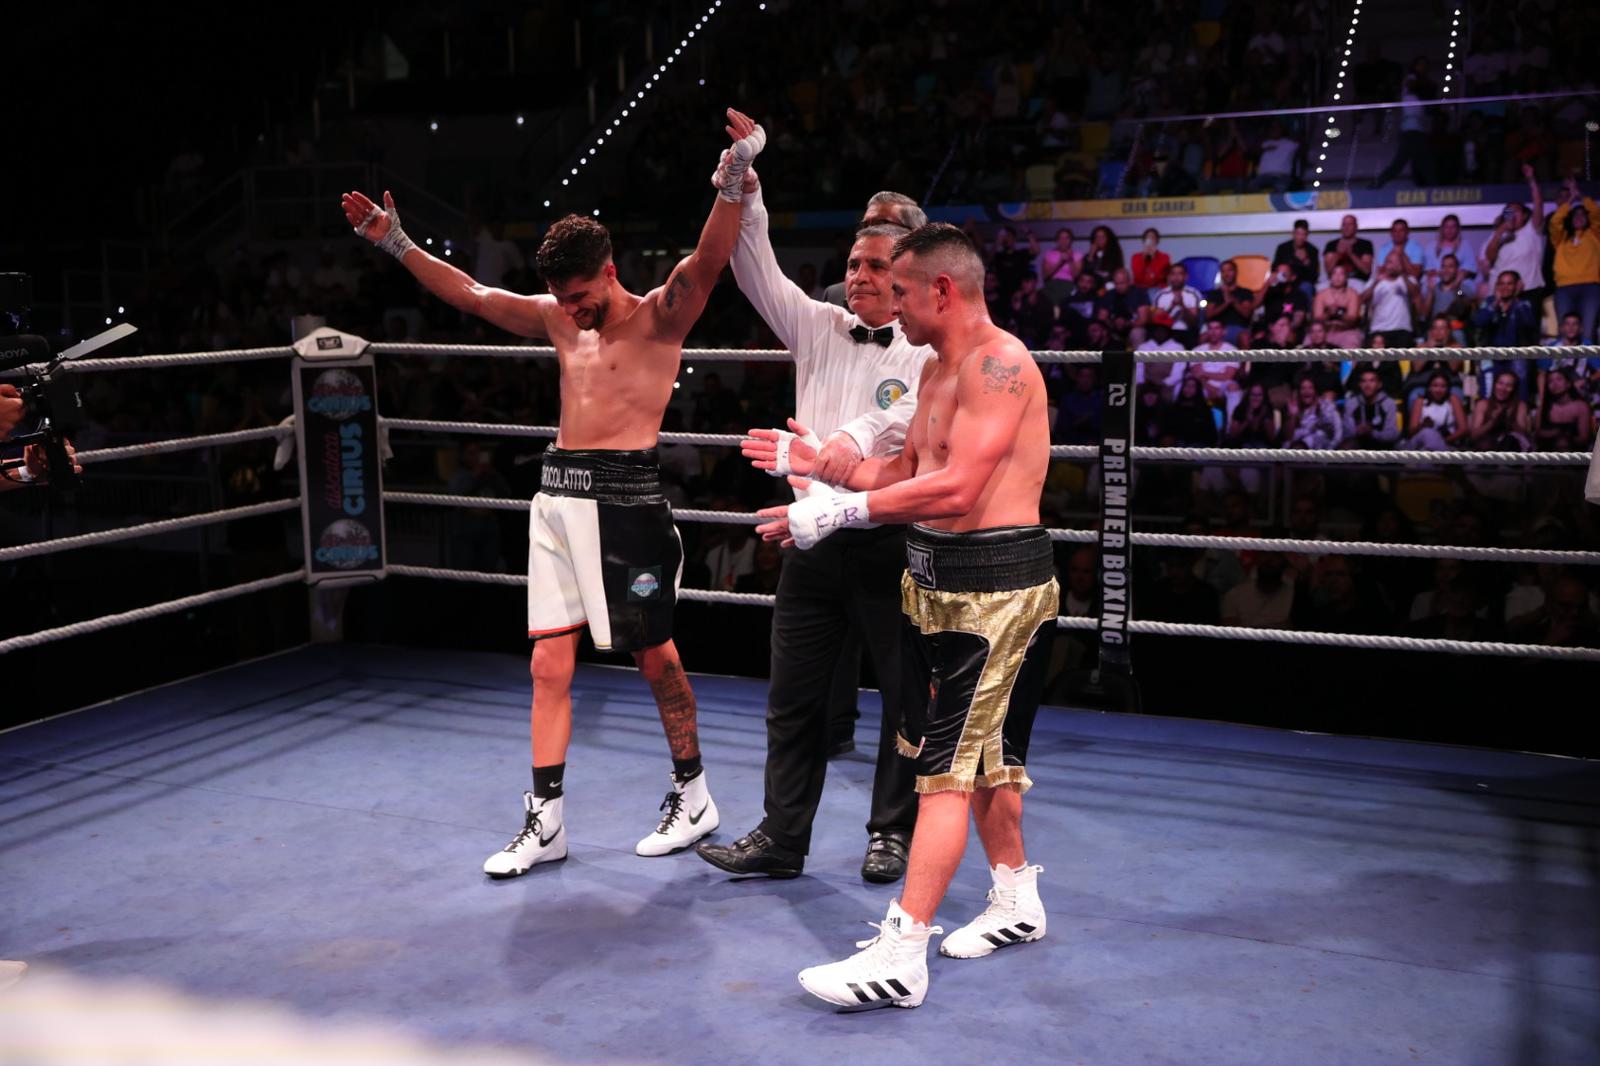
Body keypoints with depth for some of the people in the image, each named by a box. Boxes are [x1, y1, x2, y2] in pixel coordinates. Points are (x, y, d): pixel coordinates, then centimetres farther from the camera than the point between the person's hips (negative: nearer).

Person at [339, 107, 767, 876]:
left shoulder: (659, 316, -2)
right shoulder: (558, 319, 16)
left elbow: (708, 260, -18)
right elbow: (469, 294, 21)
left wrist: (736, 177, -33)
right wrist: (394, 243, 18)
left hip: (625, 496, -6)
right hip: (557, 494, 6)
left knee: (654, 655, 5)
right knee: (549, 661, 4)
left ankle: (693, 797, 23)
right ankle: (545, 821, 11)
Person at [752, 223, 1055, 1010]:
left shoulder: (999, 363, -17)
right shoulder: (938, 371, 15)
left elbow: (956, 487, -27)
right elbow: (906, 468, 17)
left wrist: (840, 511, -26)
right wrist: (818, 466, 7)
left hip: (993, 585, -10)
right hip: (943, 582, 10)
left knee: (946, 764, -8)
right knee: (981, 751, 19)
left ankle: (901, 957, -4)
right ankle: (1016, 903, 35)